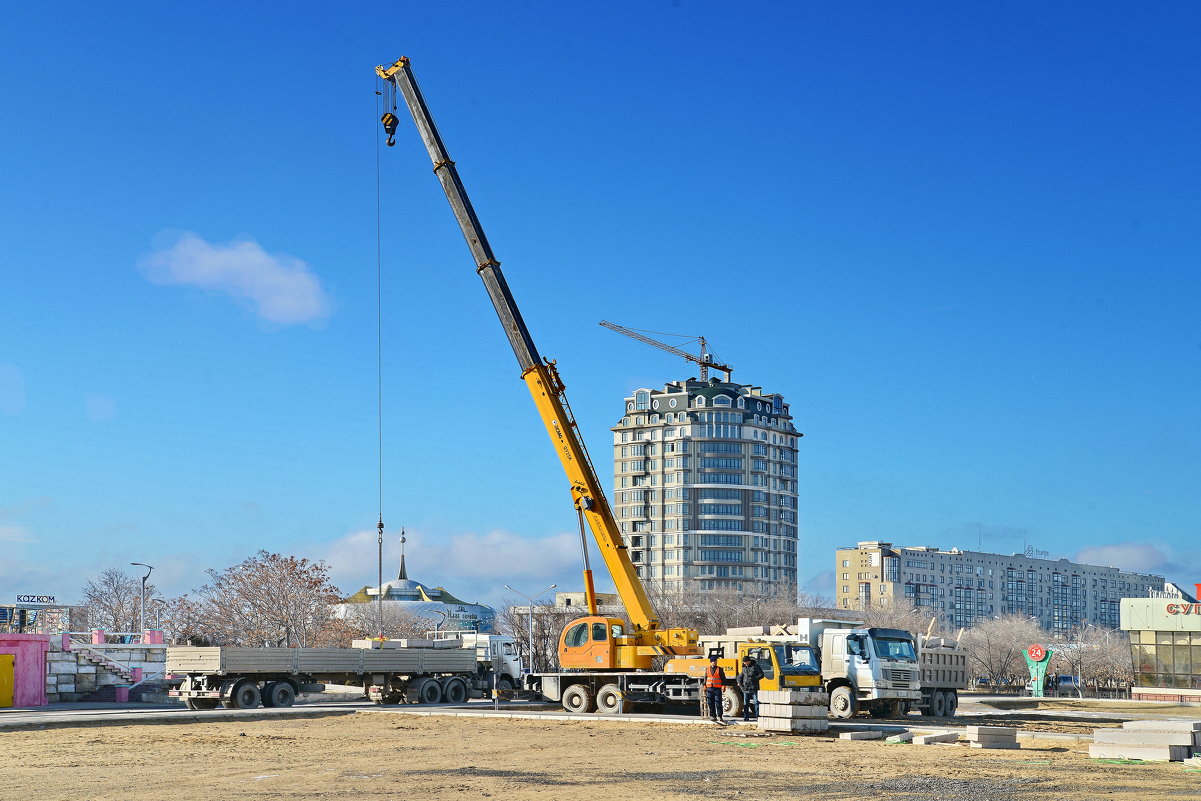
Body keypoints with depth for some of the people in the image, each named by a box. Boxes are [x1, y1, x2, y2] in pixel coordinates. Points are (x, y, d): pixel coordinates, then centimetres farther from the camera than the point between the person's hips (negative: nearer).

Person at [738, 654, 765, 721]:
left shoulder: (755, 666, -2)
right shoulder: (744, 667, 13)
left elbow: (761, 675, -3)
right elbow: (740, 675, 21)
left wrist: (754, 678, -16)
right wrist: (739, 682, 3)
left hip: (754, 688, -5)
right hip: (745, 688, 5)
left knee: (756, 703, -5)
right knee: (745, 703, 6)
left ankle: (758, 716, -2)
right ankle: (746, 717, 11)